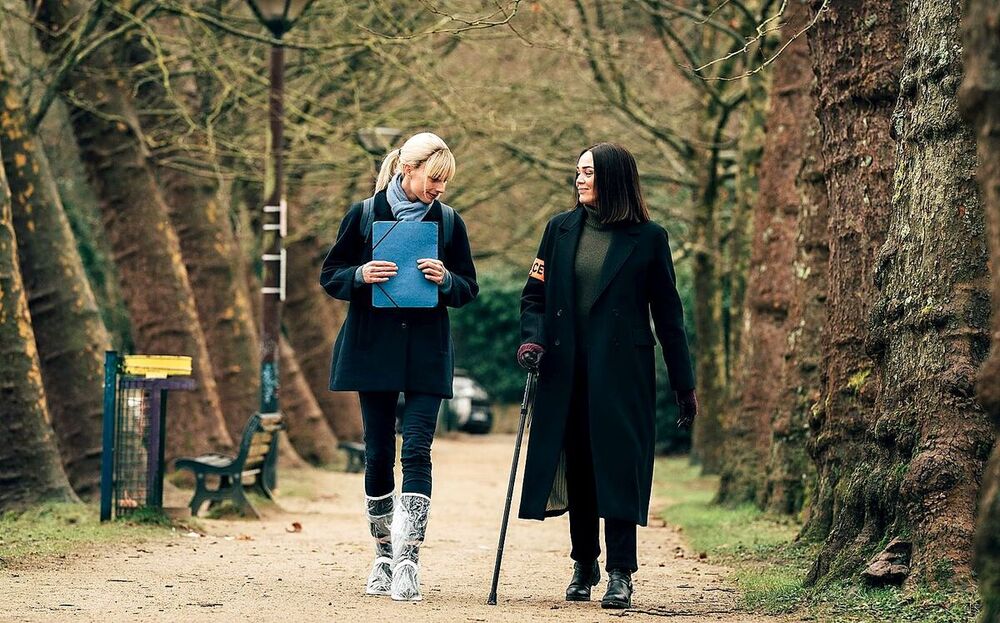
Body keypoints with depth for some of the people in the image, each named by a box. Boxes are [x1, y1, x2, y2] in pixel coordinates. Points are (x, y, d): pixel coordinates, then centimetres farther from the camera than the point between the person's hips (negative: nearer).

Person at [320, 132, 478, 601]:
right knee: (378, 454, 5)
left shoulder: (449, 222, 5)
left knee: (417, 451, -12)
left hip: (427, 352, 0)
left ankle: (408, 560, -17)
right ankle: (385, 557, 17)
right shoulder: (364, 216, 1)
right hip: (373, 348, 0)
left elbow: (469, 289, 10)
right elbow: (330, 276, 4)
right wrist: (361, 276, -17)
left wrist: (445, 279, -12)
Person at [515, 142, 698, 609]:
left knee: (618, 466, -7)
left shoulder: (648, 238, 1)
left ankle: (620, 574, -4)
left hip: (622, 372, -3)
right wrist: (531, 339, -8)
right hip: (566, 371, 3)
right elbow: (534, 295, 13)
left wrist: (684, 385, 2)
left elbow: (667, 314, 3)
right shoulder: (561, 229, 9)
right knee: (578, 468, 7)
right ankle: (584, 565, 20)